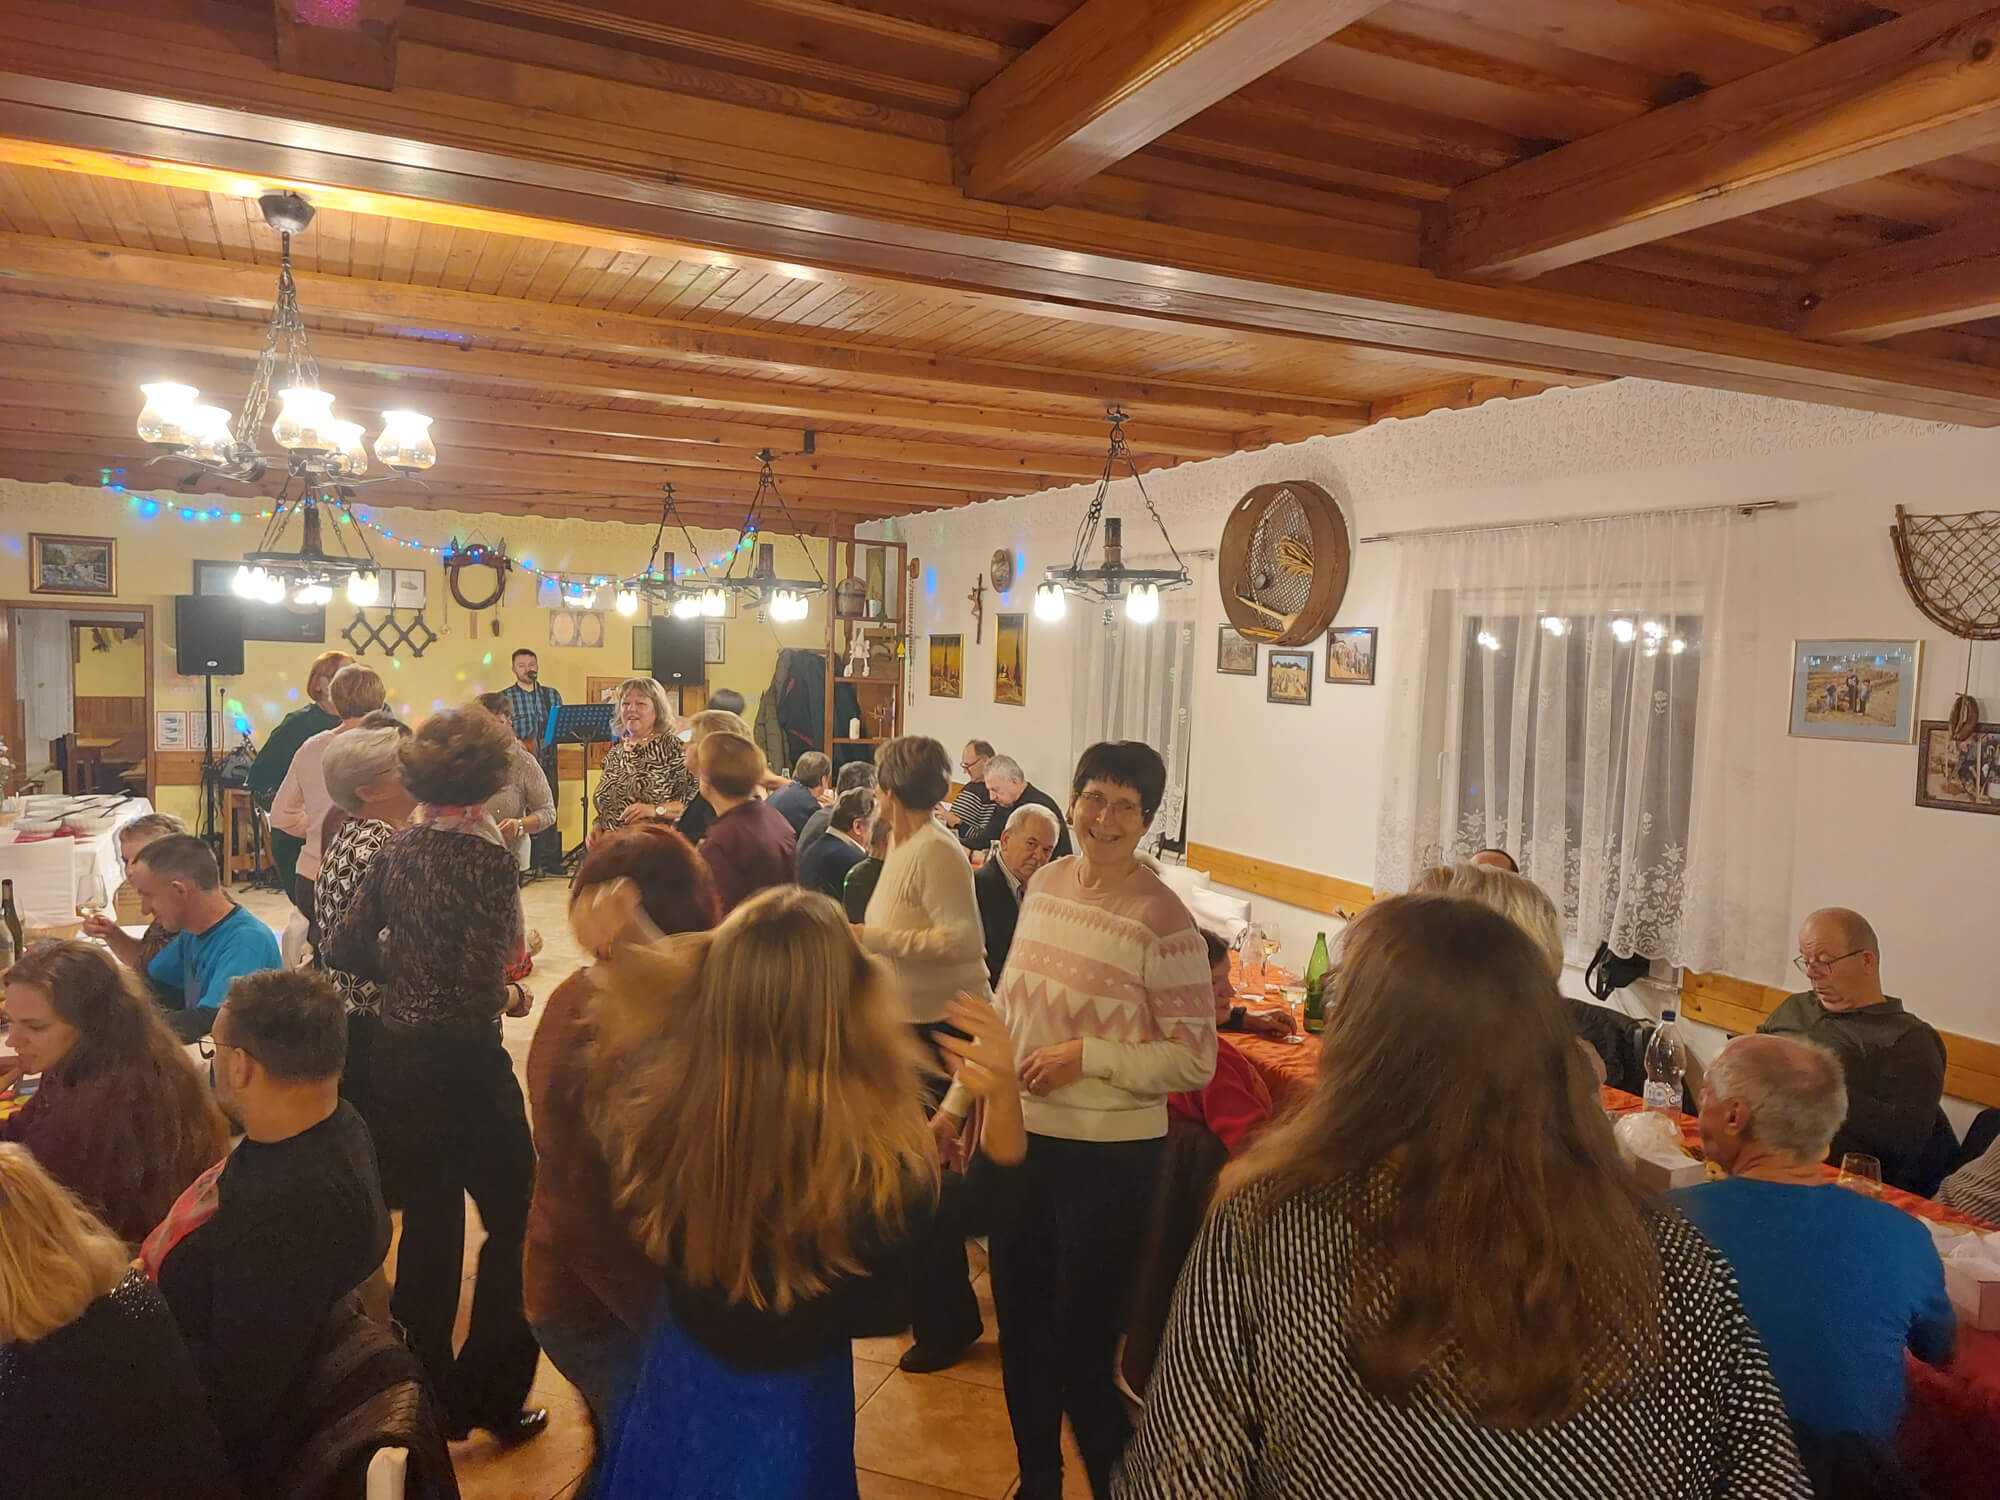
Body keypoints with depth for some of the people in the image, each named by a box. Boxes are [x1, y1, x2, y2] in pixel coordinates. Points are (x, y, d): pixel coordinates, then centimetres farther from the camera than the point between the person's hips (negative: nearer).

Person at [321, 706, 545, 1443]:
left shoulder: (400, 847, 2)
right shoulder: (486, 856, -17)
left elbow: (346, 948, 5)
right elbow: (482, 984, -19)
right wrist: (510, 993, 1)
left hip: (397, 1053, 7)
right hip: (463, 1060, -7)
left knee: (428, 1223, 18)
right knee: (515, 1218, 10)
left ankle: (429, 1396, 30)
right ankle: (491, 1397, 15)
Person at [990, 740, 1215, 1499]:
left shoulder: (1162, 919, -17)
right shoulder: (1044, 884, 1)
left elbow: (1195, 1060, -16)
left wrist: (1086, 1056, -22)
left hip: (1108, 1157, -6)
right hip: (1021, 1139, 6)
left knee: (1079, 1353, 7)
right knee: (1019, 1330, 20)